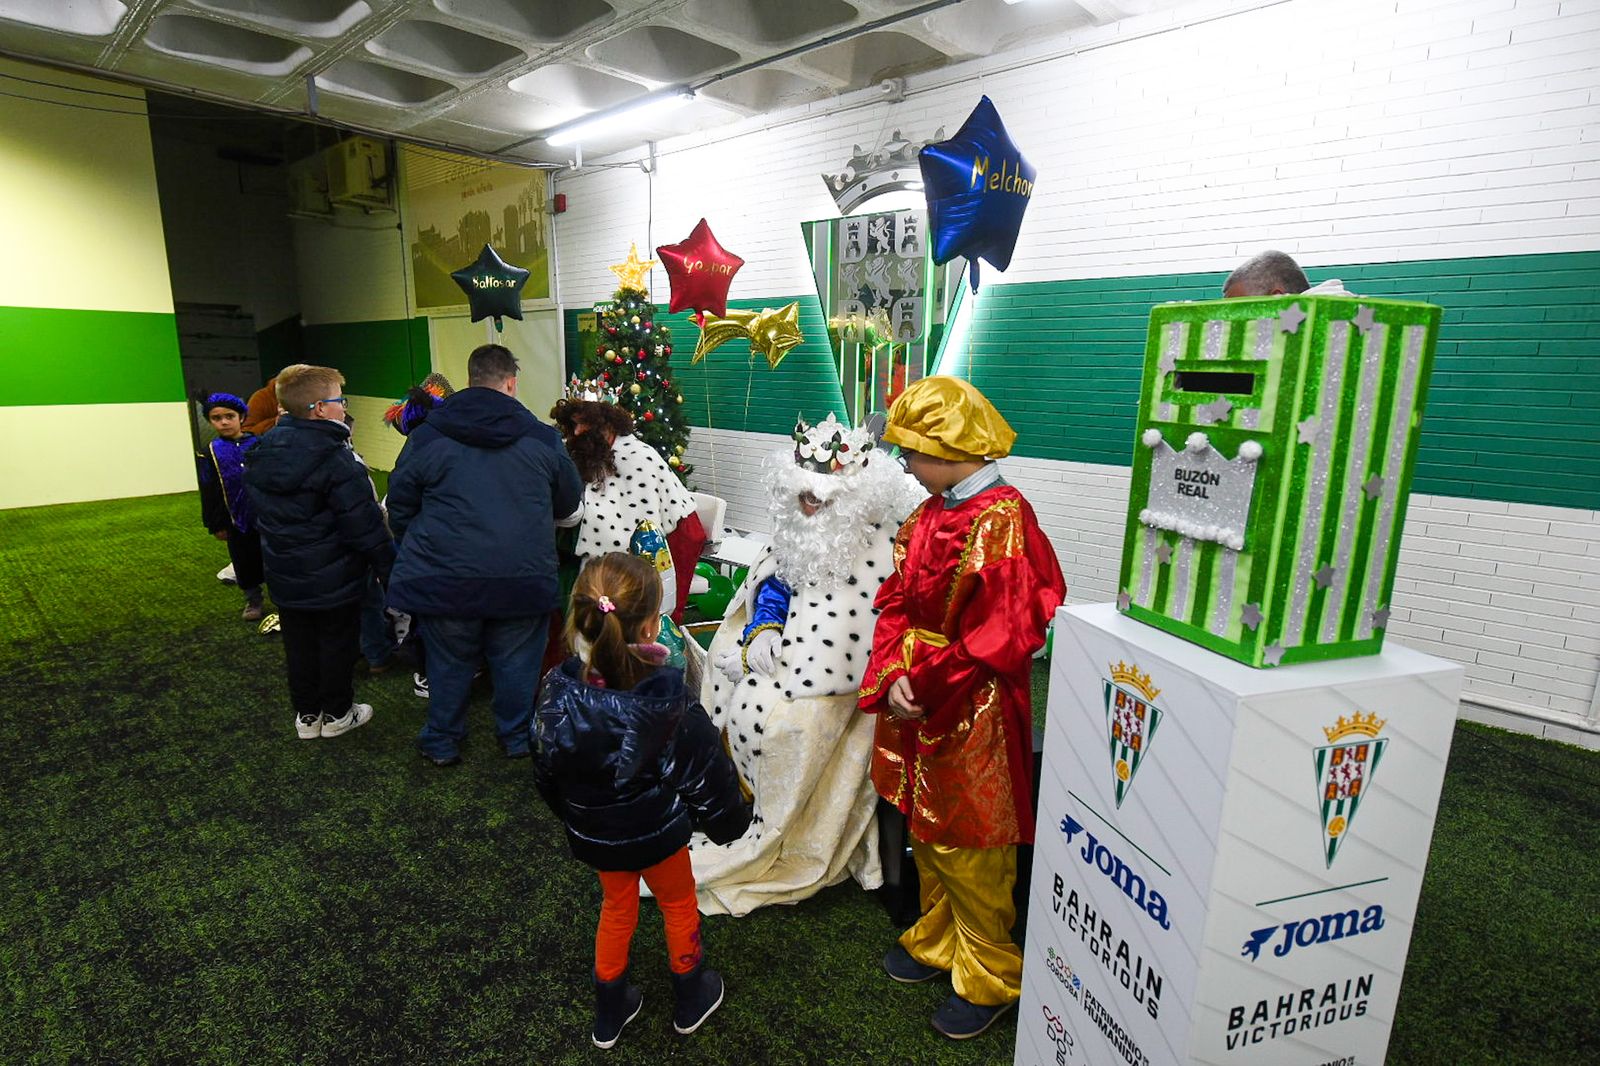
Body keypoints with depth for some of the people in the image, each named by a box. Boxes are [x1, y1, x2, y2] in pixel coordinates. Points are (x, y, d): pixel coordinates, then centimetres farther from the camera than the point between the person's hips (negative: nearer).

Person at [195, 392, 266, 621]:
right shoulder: (210, 453, 1)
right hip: (237, 520, 1)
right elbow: (209, 494, 2)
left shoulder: (258, 444, -4)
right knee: (245, 562, 12)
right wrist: (216, 525, 1)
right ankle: (253, 601, 27)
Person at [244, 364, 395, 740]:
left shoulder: (263, 453, 2)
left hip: (284, 575, 7)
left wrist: (280, 551, 21)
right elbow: (364, 524, -21)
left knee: (299, 644, 17)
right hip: (333, 578, -7)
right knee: (337, 642, 10)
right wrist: (387, 566, -12)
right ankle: (337, 713, 24)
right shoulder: (335, 460, -22)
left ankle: (306, 715, 30)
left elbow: (261, 512, 12)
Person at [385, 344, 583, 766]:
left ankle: (441, 743, 34)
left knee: (449, 662, 17)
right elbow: (571, 509, 11)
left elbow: (399, 509, 6)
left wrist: (418, 551, 23)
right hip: (524, 577, 0)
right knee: (516, 662, 16)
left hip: (446, 577, 0)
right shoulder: (543, 438, 0)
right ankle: (516, 738, 32)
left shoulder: (427, 436, -2)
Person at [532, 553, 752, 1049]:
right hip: (657, 834, -3)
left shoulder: (558, 693, -22)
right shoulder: (669, 703, -33)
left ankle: (610, 1012, 48)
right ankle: (691, 1000, 48)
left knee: (617, 906, 29)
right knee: (679, 903, 25)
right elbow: (708, 779, -20)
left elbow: (546, 772, -5)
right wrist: (729, 819, 1)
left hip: (593, 835, 3)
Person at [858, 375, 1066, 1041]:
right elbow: (898, 600, 4)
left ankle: (989, 979, 33)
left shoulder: (1002, 523, -22)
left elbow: (997, 640, -23)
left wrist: (923, 687, -16)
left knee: (967, 852, 10)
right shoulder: (933, 512, 4)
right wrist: (895, 677, -10)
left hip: (971, 717, -8)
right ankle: (938, 941, 46)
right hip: (919, 708, 8)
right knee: (927, 833, 23)